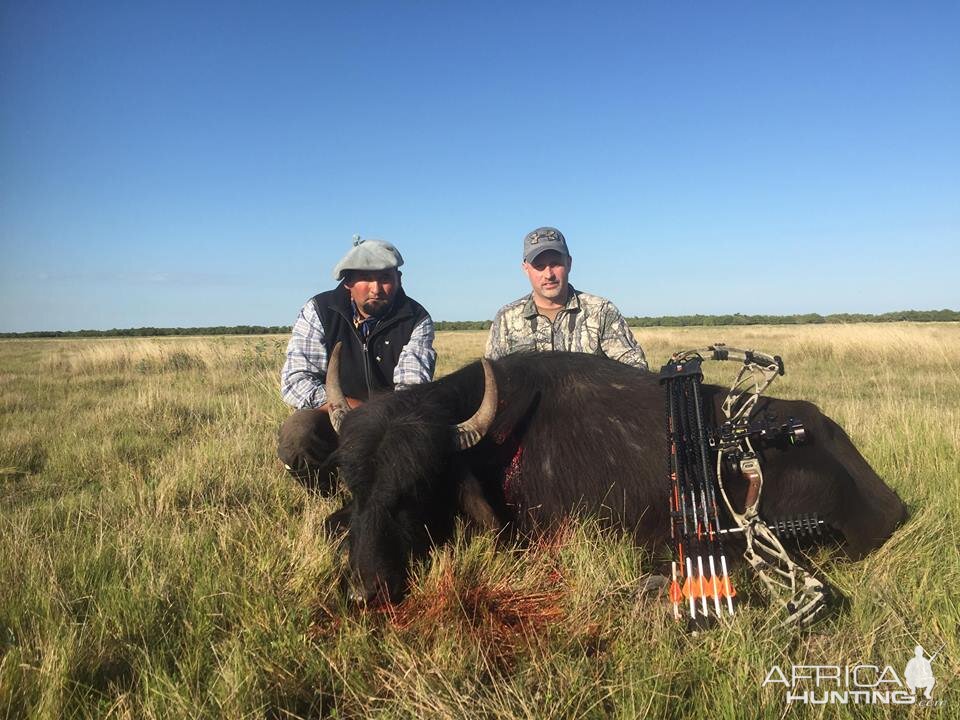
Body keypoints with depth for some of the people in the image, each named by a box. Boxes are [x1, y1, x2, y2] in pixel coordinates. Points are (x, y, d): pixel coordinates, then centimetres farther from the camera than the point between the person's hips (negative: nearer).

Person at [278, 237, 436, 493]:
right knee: (297, 431, -31)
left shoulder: (417, 320, -5)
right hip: (332, 424, 0)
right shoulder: (318, 311, -6)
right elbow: (296, 381, -14)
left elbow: (412, 388, -15)